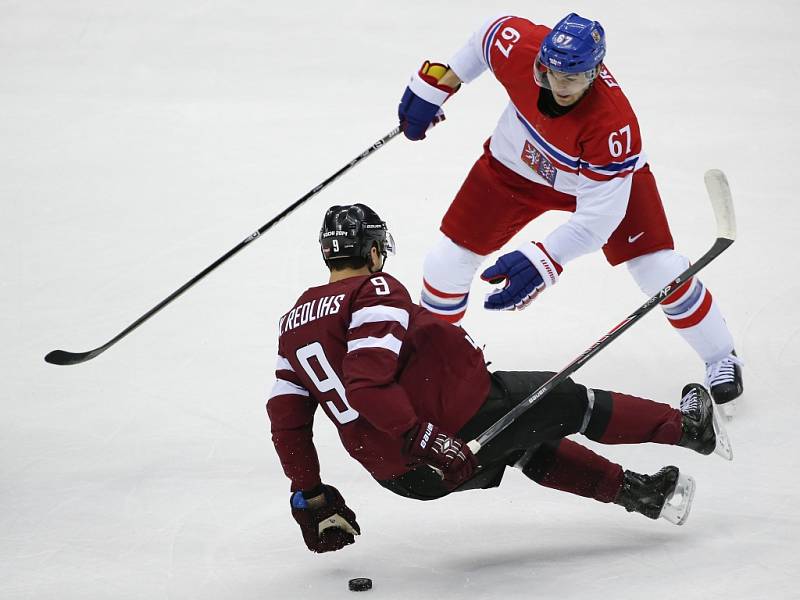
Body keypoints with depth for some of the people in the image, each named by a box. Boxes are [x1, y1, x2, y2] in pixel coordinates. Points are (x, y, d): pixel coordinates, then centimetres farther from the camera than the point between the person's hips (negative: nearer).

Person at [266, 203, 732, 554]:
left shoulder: (295, 322, 11)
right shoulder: (377, 292, -11)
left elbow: (286, 416, 10)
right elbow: (366, 383, -25)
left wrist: (310, 499, 15)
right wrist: (423, 437, -25)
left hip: (399, 475, 8)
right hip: (460, 423, -7)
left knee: (532, 448, 30)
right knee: (567, 402, 15)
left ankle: (635, 491, 33)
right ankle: (686, 427, 31)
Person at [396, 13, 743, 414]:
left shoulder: (613, 124, -43)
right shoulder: (519, 46, -35)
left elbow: (596, 219, -39)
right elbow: (487, 37, -8)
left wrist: (541, 263, -49)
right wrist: (435, 85, -1)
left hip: (605, 175, -3)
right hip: (517, 165, 3)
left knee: (658, 269, -12)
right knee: (448, 260, 0)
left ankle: (721, 360, 14)